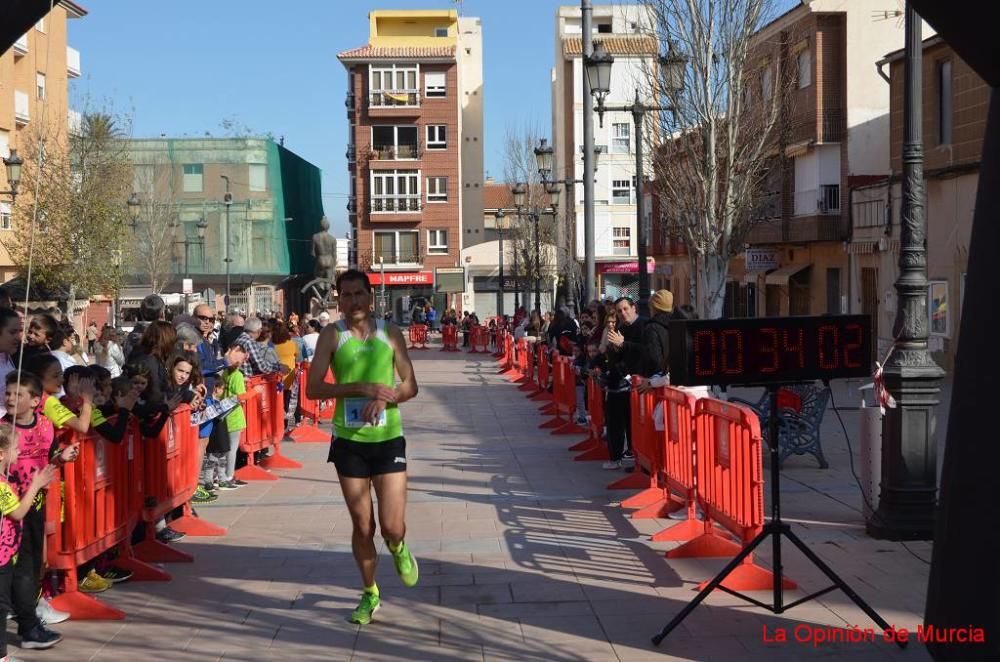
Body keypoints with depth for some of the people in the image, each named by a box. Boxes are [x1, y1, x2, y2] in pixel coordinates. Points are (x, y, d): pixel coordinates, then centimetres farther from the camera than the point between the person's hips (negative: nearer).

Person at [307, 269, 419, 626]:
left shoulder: (390, 333, 2)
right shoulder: (332, 335, -2)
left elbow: (410, 385, 5)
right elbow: (313, 388, -8)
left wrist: (386, 397, -15)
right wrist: (361, 388, -19)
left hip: (388, 439, 0)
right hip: (349, 440, 0)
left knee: (393, 528, -5)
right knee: (362, 527, 7)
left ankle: (398, 549, 33)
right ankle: (370, 594, 28)